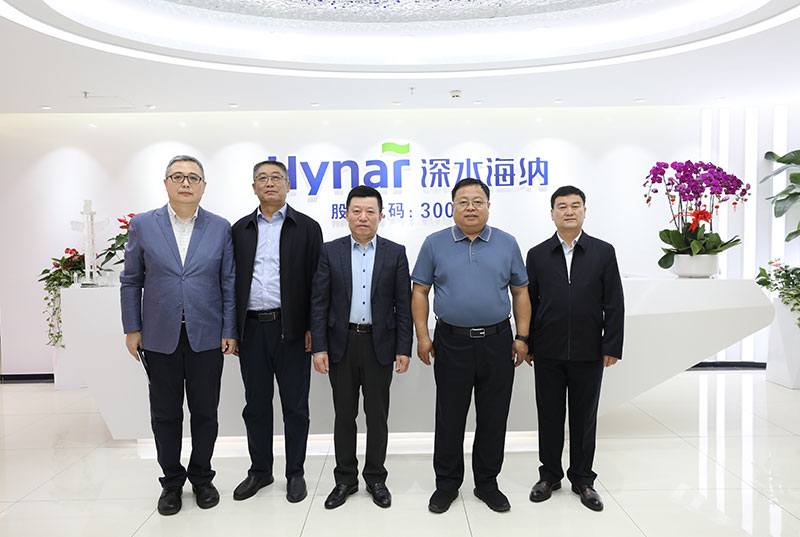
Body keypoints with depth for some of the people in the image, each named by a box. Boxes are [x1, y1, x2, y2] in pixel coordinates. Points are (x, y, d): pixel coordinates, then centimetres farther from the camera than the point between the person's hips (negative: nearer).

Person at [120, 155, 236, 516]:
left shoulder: (220, 228, 2)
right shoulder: (143, 225, 3)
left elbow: (229, 283, 2)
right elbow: (130, 281, 7)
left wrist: (230, 331, -2)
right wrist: (132, 329, 2)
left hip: (207, 337, 0)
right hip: (160, 337, 1)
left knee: (205, 413, 9)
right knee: (165, 415, 11)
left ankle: (201, 478, 28)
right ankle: (172, 482, 28)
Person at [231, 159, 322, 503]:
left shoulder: (307, 228, 2)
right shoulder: (240, 230, 11)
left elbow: (316, 281, -1)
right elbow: (232, 280, 11)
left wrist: (312, 329, -7)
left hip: (291, 329, -3)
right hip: (251, 329, 3)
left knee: (295, 406, 6)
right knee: (256, 405, 13)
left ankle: (295, 473, 22)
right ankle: (260, 471, 28)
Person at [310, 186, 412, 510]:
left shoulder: (395, 253, 1)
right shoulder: (330, 252, 2)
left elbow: (403, 304, 0)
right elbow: (319, 302, 0)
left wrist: (403, 348, -5)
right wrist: (319, 347, -5)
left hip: (380, 344, 0)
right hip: (341, 344, 1)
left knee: (377, 415, 9)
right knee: (344, 414, 11)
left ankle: (375, 478, 26)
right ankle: (345, 479, 26)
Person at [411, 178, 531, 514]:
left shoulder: (507, 244, 5)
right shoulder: (435, 244, 2)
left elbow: (520, 292, 8)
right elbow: (420, 291, 3)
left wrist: (522, 337, 1)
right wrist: (422, 336, -4)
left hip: (497, 343, 1)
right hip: (451, 343, -1)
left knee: (493, 418, 10)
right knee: (449, 418, 7)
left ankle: (487, 483, 27)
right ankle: (447, 484, 24)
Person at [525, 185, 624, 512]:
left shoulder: (603, 252, 2)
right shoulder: (537, 254, 4)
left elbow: (614, 303, 1)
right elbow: (528, 302, 5)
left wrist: (612, 347, -4)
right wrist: (527, 345, 2)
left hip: (588, 353, 0)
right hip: (548, 353, 1)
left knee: (584, 418, 10)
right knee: (549, 416, 10)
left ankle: (582, 479, 26)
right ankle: (550, 475, 26)